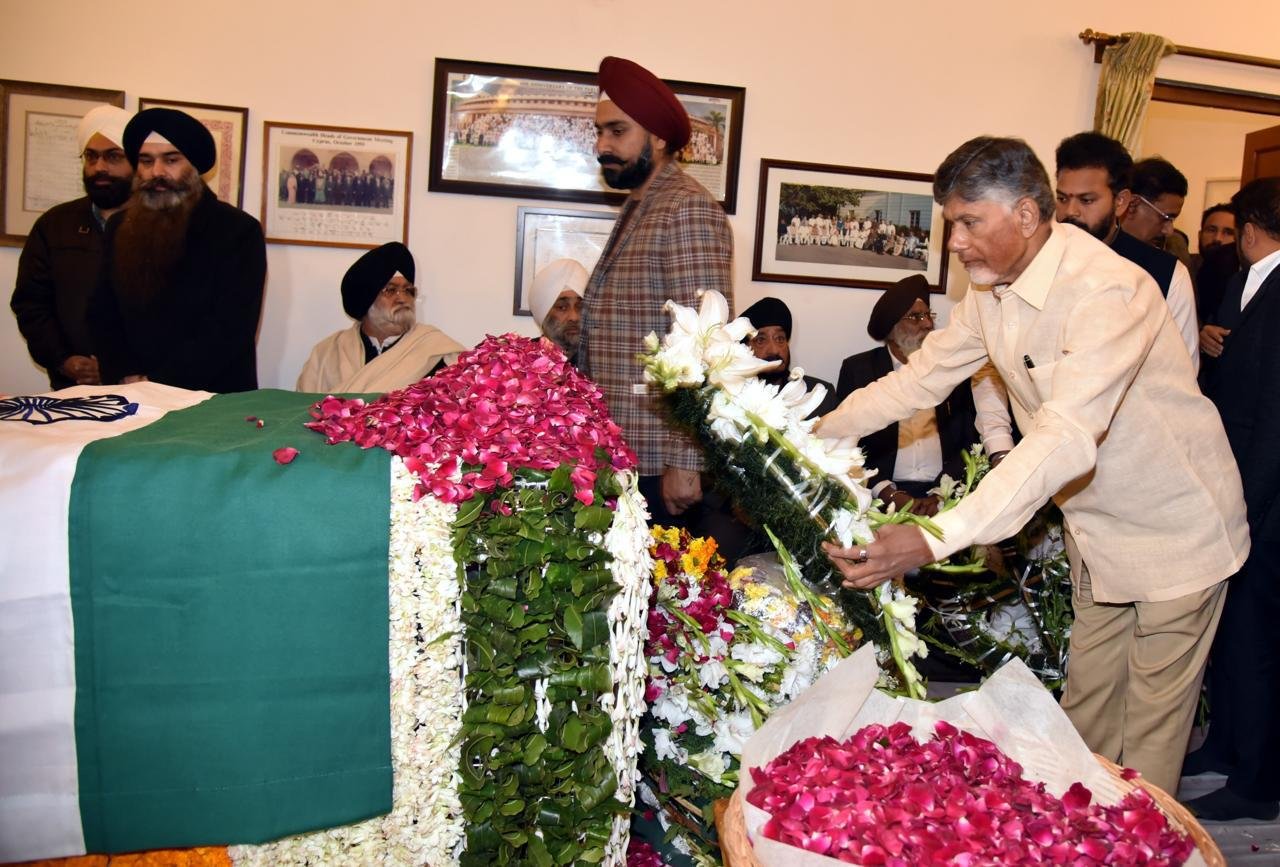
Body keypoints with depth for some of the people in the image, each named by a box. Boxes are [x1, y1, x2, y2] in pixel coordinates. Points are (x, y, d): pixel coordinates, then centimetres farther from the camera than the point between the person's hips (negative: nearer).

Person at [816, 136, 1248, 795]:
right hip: (1096, 531, 7)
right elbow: (918, 378, 4)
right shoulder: (992, 291, -5)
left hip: (1173, 532, -7)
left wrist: (934, 540, -50)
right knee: (1084, 715, 17)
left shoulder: (1108, 291, -31)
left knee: (1150, 734, 5)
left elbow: (1066, 442, -42)